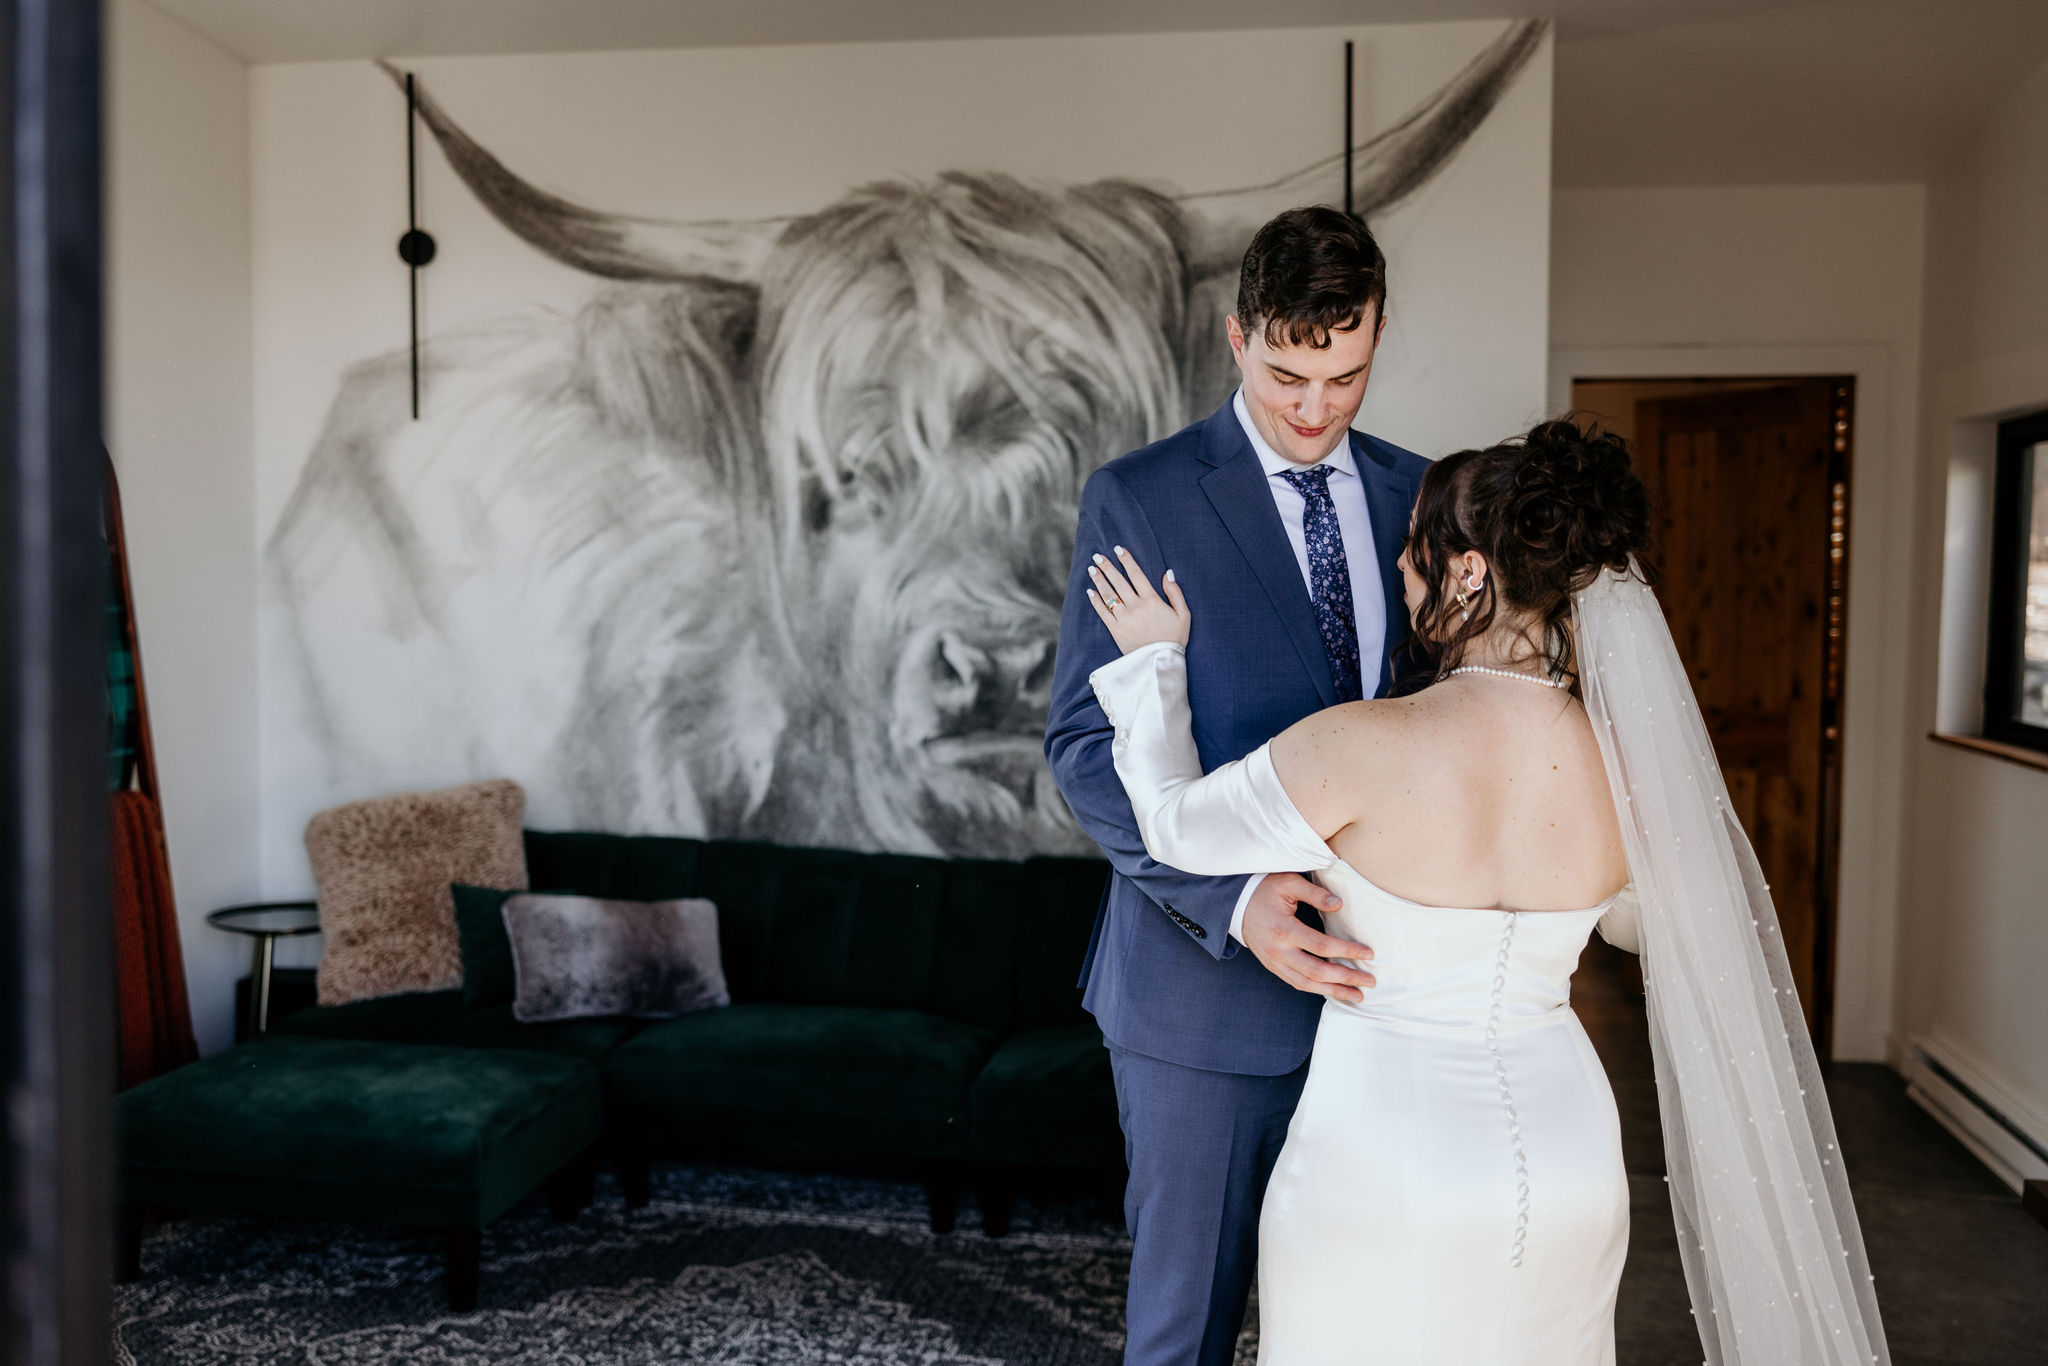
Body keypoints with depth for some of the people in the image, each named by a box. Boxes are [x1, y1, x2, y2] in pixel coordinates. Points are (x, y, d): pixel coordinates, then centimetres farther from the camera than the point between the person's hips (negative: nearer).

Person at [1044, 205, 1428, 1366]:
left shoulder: (1414, 495, 7)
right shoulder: (1139, 499, -7)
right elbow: (1086, 741, -11)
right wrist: (1236, 900, -25)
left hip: (1370, 971, 4)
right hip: (1206, 979, -4)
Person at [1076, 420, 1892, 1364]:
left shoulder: (1365, 748, -24)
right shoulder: (1632, 765, -9)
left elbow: (1179, 826, -8)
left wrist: (1153, 660, 6)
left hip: (1383, 1165, -4)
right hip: (1568, 1149, 5)